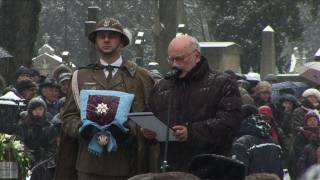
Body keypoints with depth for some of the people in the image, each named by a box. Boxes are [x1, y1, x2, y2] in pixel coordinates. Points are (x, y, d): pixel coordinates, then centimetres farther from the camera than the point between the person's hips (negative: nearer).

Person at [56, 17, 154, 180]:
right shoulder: (81, 76, 18)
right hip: (90, 164, 1)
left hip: (126, 165, -1)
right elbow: (68, 117, 14)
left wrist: (131, 128, -15)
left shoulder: (140, 76, 12)